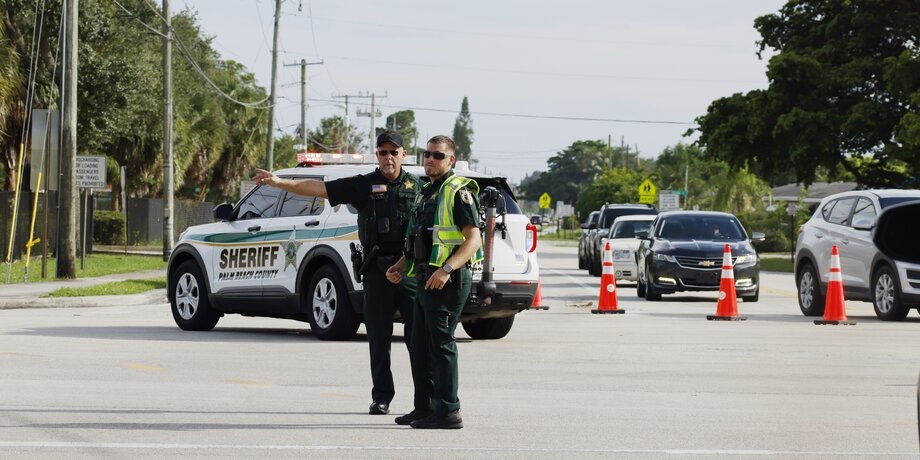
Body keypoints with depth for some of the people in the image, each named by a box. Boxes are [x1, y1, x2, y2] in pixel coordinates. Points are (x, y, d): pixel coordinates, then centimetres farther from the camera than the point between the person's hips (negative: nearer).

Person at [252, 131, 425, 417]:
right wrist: (280, 183, -10)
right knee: (378, 337, 5)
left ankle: (426, 400, 1)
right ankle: (381, 397, 13)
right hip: (377, 272, 1)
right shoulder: (364, 185, 6)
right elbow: (318, 188, 0)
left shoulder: (416, 187, 9)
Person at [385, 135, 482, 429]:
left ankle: (448, 411, -9)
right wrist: (401, 266, 14)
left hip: (448, 281, -10)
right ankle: (427, 407, 21)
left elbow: (473, 239, -17)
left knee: (441, 344, -10)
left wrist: (447, 269, -28)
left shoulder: (458, 192, -9)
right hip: (427, 280, 10)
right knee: (420, 346, 13)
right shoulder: (427, 193, 21)